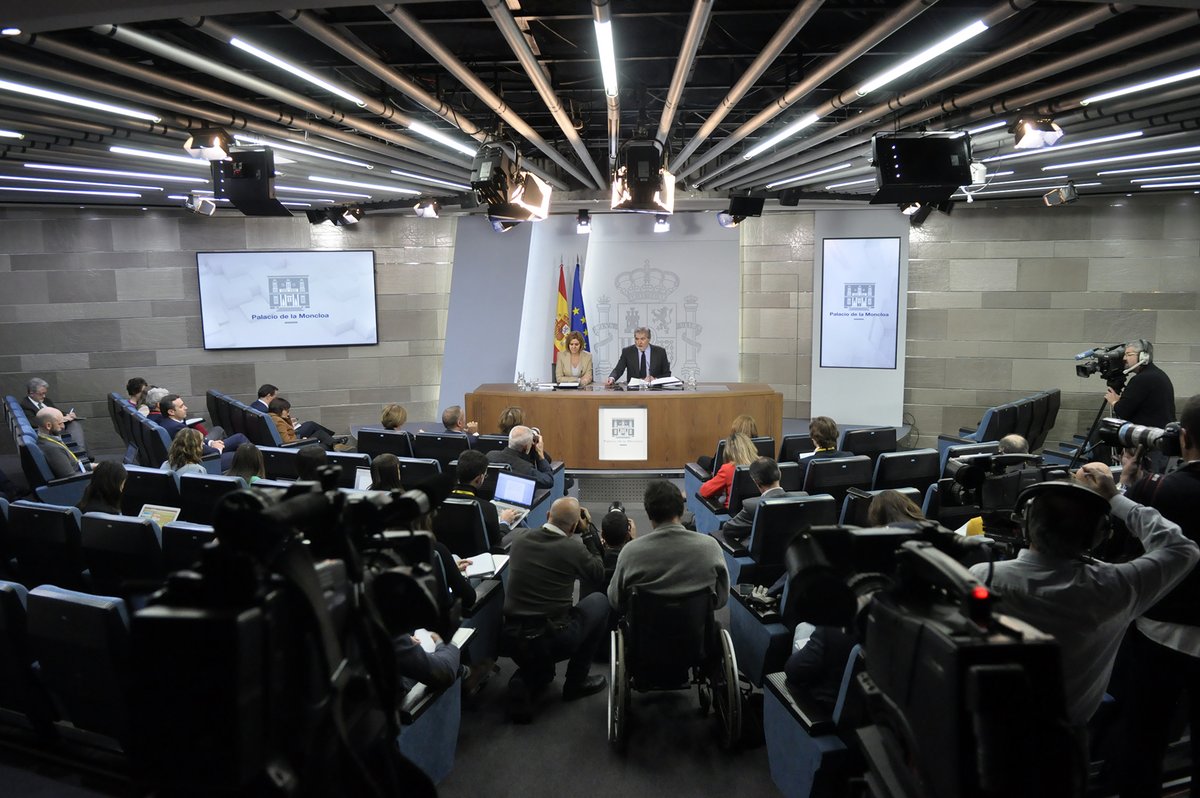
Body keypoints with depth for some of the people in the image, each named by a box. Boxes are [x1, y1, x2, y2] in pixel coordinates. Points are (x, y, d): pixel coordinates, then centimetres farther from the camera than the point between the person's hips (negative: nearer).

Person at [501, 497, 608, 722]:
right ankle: (576, 681, 21)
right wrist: (587, 534, 7)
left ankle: (525, 680, 5)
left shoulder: (520, 538, 0)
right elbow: (598, 575, 6)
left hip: (512, 639, 5)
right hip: (553, 641, -5)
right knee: (599, 601, 18)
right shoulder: (573, 549, -13)